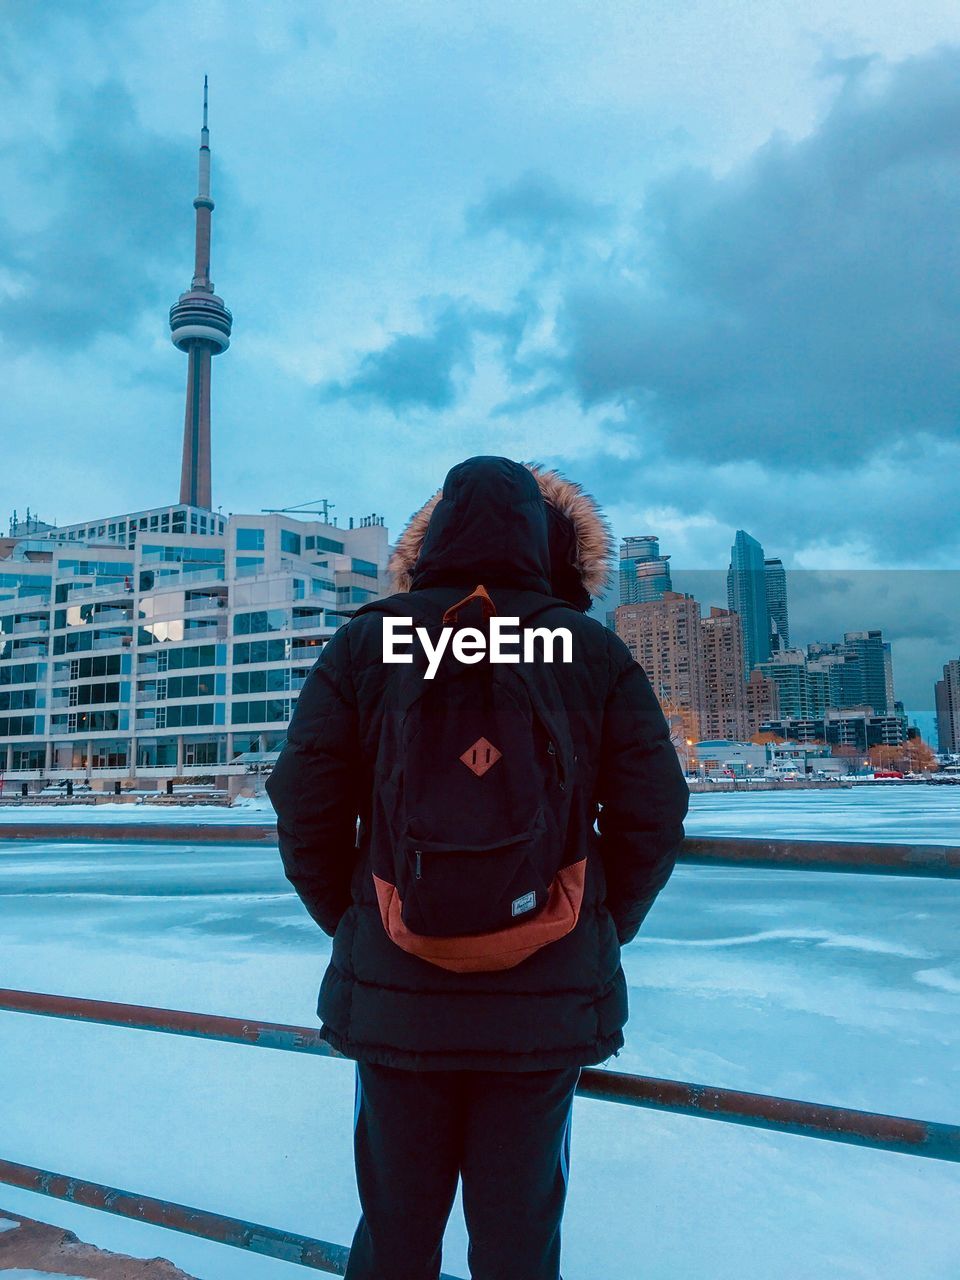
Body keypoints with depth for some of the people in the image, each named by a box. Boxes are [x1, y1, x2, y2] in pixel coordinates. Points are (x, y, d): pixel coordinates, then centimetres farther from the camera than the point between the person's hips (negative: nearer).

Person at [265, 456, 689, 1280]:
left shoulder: (365, 644, -4)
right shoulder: (595, 654, -3)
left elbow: (306, 809, -6)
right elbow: (652, 818, -4)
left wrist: (352, 925, 9)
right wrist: (599, 933, 10)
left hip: (396, 992, 0)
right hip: (549, 998, 0)